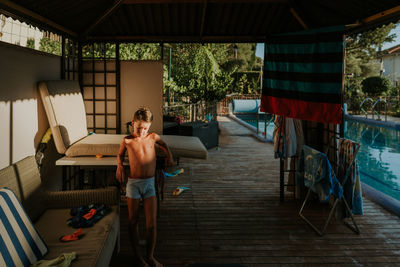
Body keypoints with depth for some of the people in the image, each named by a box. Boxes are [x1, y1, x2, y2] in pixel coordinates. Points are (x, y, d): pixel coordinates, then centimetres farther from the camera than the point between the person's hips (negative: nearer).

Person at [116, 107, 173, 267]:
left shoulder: (153, 137, 1)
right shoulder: (127, 141, -2)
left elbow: (163, 145, 25)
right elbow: (120, 155, 18)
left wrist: (169, 157, 15)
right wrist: (119, 166, 1)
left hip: (150, 183, 1)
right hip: (133, 183, -1)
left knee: (152, 224, 0)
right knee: (133, 221, 8)